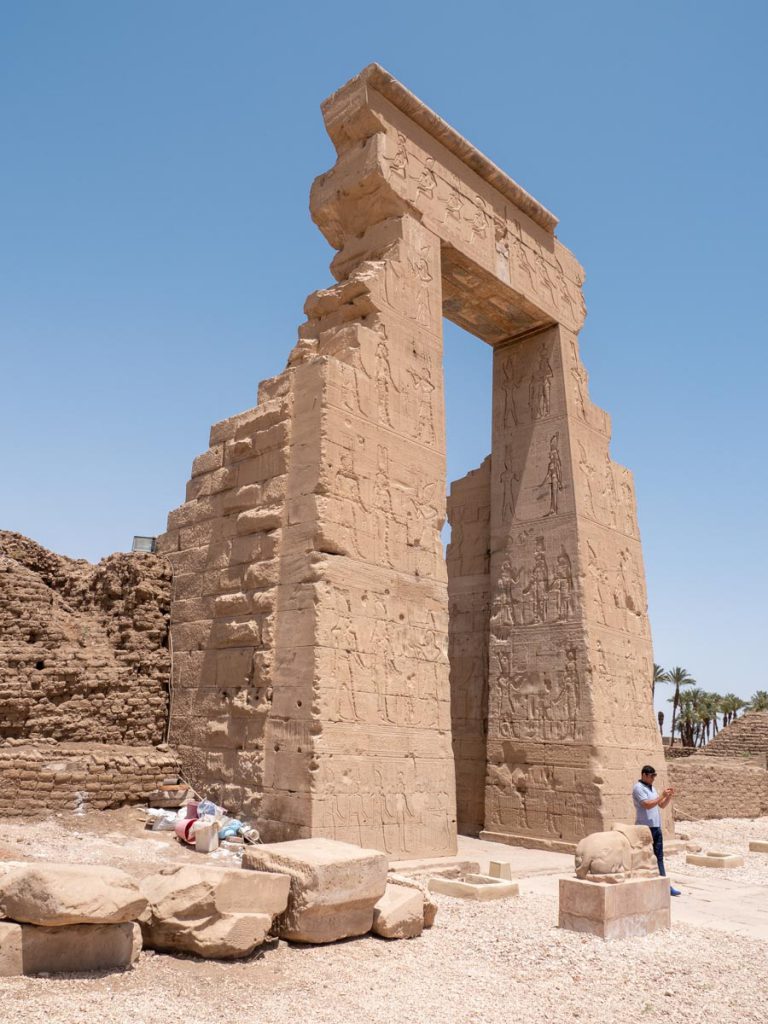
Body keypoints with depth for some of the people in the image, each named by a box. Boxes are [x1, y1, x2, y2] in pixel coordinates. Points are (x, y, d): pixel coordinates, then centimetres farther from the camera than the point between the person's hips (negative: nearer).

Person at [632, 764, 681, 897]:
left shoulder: (652, 788, 16)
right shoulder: (638, 788, -12)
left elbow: (662, 805, 16)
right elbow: (647, 805, -22)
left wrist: (669, 796, -1)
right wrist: (662, 796, -18)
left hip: (656, 827, 8)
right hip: (645, 827, -8)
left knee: (659, 857, 8)